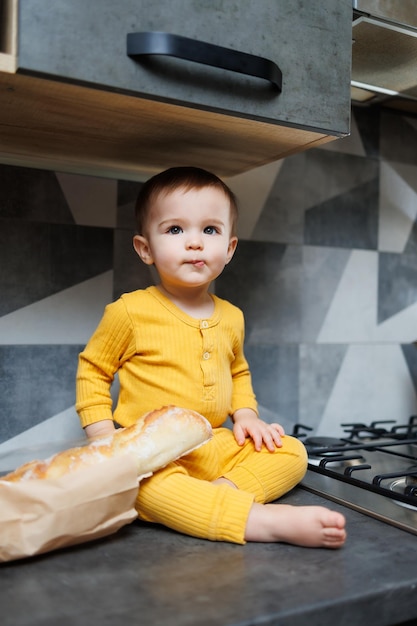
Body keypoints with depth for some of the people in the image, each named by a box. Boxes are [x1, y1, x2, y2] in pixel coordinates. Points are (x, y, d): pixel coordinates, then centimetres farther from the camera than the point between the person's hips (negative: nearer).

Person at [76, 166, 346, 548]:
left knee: (292, 452, -5)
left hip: (216, 446, 6)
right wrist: (102, 432, -7)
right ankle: (273, 523, -38)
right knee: (148, 486, -37)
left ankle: (226, 491, -26)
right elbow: (92, 369, 4)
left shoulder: (231, 318, 9)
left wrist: (245, 414, 7)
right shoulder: (130, 312, -6)